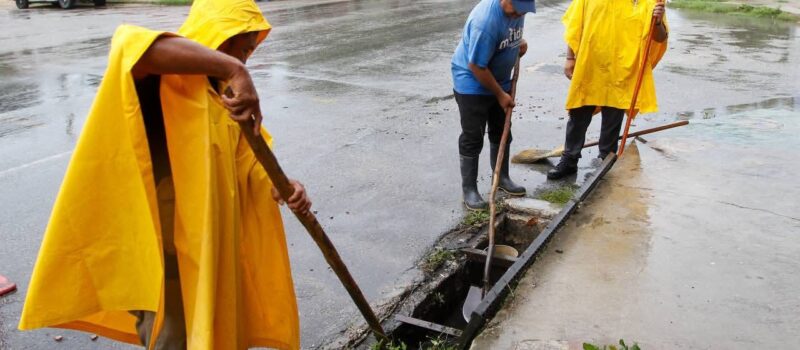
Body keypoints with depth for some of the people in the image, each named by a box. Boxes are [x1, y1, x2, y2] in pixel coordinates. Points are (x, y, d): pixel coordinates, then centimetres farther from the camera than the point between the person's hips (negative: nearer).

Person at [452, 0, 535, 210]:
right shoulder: (486, 21, -34)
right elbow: (477, 67, -27)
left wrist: (519, 42, -2)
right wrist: (500, 95, -18)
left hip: (500, 81, 8)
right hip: (472, 84, -8)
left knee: (501, 133, 16)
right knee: (472, 139, -2)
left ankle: (502, 177, 32)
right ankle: (469, 189, 8)